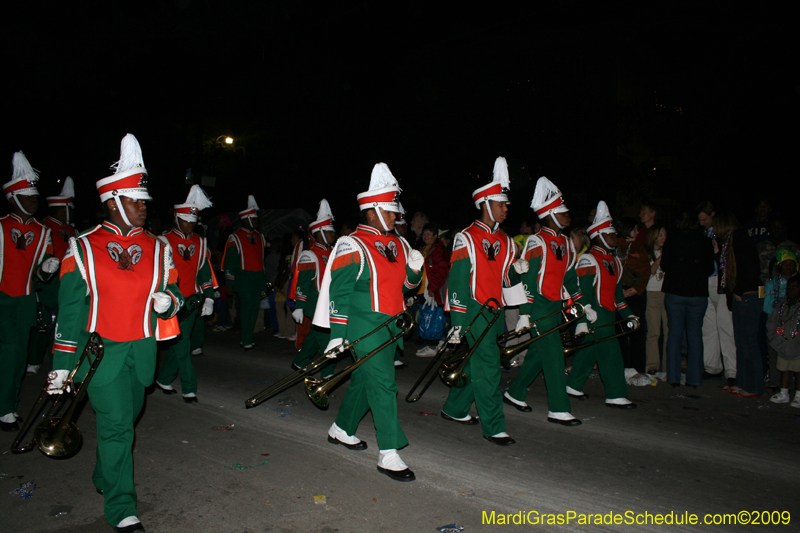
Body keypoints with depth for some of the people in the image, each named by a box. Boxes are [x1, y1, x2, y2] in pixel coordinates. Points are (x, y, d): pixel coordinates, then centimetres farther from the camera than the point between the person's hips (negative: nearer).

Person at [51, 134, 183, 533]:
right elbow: (69, 310, -3)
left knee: (126, 417, 18)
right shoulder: (83, 248, -4)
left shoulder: (158, 248, 4)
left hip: (142, 351, 4)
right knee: (115, 422, -6)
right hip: (100, 351, -4)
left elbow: (174, 296, 9)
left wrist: (168, 301, -17)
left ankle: (104, 478, 44)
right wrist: (61, 364, -4)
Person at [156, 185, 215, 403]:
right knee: (182, 344, -4)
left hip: (192, 301, 5)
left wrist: (208, 297, 8)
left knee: (178, 343, 14)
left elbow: (205, 272, 13)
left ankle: (164, 379, 32)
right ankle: (189, 388, 4)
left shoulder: (199, 243, 11)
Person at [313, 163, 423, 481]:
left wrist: (414, 268, -4)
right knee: (383, 385, -9)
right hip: (365, 328, -8)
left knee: (364, 380, 19)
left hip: (390, 326, 8)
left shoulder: (397, 244, 11)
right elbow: (339, 293, -13)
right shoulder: (352, 247, -12)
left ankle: (341, 430, 38)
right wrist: (338, 335, -16)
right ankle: (388, 455, 0)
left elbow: (407, 283, 18)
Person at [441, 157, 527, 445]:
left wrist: (516, 269, -1)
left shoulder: (505, 241, 13)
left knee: (476, 363, 14)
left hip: (495, 311, 7)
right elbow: (457, 281, -10)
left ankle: (454, 409, 32)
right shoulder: (466, 238, -8)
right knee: (488, 365, -8)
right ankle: (494, 427, 1)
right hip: (475, 310, -7)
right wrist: (457, 321, -12)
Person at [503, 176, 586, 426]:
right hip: (540, 306, -8)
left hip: (556, 306, 9)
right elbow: (527, 279, -15)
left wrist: (583, 304, 18)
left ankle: (514, 394, 30)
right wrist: (525, 314, -19)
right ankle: (558, 410, 2)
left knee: (539, 353, 15)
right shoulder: (537, 243, -13)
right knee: (554, 355, -7)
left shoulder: (565, 243, 13)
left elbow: (569, 276, 20)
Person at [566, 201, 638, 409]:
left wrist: (628, 314, 18)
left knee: (589, 351, 13)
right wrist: (582, 321, -20)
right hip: (594, 314, -8)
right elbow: (584, 293, -15)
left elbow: (617, 292, 22)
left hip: (608, 314, 8)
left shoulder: (614, 261, 17)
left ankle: (573, 386, 24)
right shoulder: (589, 260, -11)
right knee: (610, 353, -8)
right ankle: (616, 396, -1)